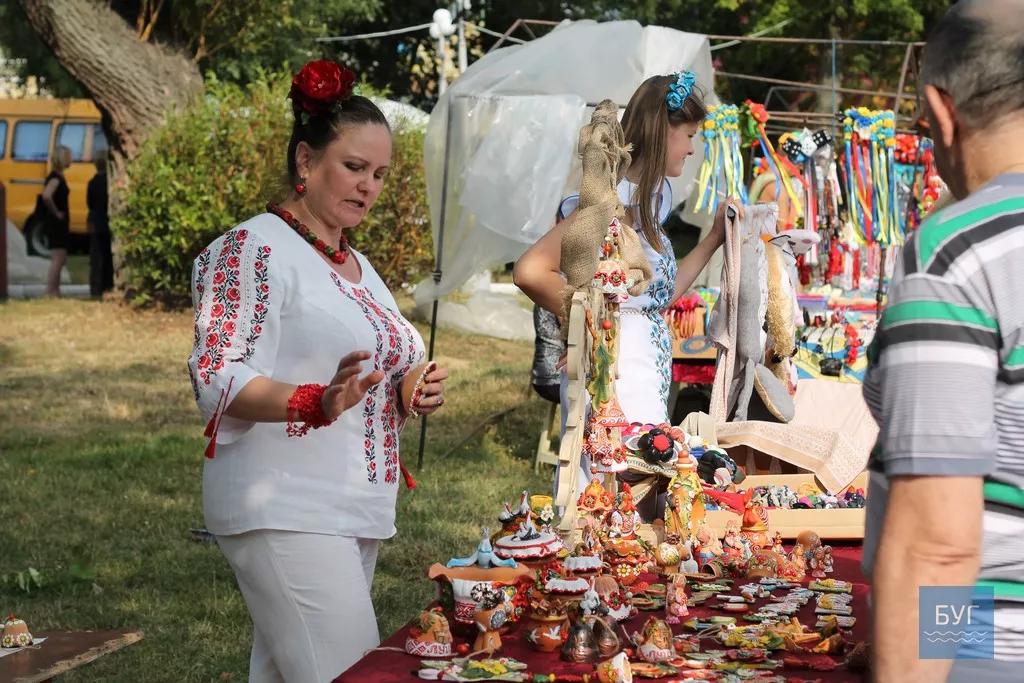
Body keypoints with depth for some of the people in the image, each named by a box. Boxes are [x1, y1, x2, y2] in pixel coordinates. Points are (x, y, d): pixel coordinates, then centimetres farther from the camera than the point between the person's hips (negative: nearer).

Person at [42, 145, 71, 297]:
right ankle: (50, 293, -9)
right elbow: (46, 196, -34)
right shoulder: (55, 177, -16)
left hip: (60, 224, 10)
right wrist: (56, 213, -21)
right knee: (58, 259, -9)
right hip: (55, 223, -10)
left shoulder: (59, 177, 14)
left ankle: (54, 293, 18)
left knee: (60, 260, 14)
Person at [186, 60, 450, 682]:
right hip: (287, 514, -8)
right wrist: (316, 403, -33)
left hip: (360, 511, 8)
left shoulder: (356, 265, 18)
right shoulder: (255, 249, -8)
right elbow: (219, 381, -17)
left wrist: (411, 393, 6)